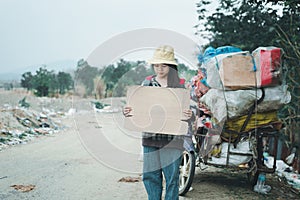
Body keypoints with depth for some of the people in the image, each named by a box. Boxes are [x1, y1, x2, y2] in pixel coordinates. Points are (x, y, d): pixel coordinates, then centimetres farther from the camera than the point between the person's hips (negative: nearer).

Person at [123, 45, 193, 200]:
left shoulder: (180, 84, 0)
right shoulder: (147, 83, 7)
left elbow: (186, 109, 3)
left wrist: (189, 115, -20)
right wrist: (128, 112, -8)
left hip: (172, 138, -3)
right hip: (150, 136, 3)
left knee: (171, 176, 2)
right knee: (150, 175, 8)